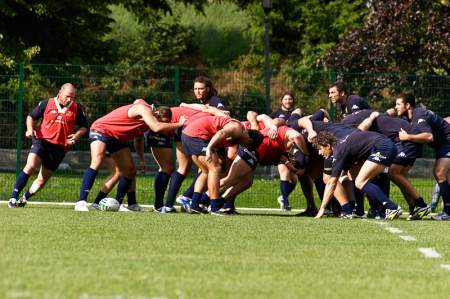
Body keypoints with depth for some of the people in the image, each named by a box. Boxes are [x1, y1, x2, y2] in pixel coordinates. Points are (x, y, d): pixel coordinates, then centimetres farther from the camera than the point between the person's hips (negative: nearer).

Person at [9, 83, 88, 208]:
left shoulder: (76, 109, 3)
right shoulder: (46, 104, 0)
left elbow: (84, 127, 12)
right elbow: (31, 117, 10)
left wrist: (77, 135, -8)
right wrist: (30, 129, -9)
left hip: (60, 148, 2)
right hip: (42, 141, -2)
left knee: (42, 180, 3)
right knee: (30, 166, -25)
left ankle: (24, 199, 23)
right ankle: (14, 198, -20)